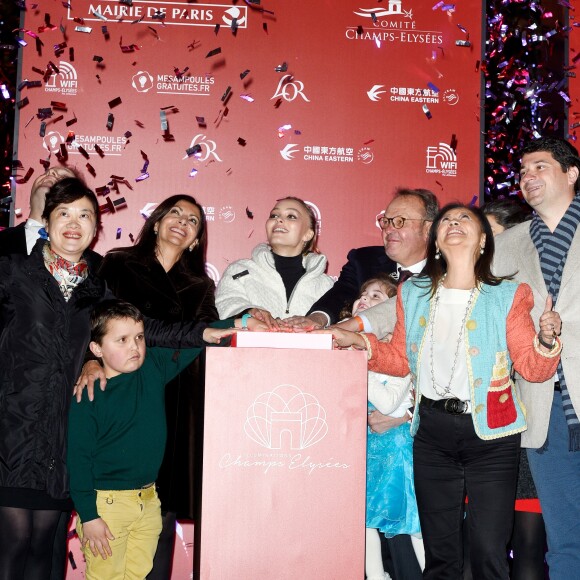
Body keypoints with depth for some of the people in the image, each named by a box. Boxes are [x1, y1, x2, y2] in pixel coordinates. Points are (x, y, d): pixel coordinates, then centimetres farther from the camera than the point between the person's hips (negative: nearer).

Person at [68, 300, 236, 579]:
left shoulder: (154, 367, -1)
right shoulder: (88, 395, -16)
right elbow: (78, 459, -13)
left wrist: (205, 333, -18)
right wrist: (88, 516, -14)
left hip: (149, 501, 6)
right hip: (106, 504, -5)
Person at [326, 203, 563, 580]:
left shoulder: (506, 296, -5)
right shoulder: (414, 294, 5)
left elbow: (531, 368, -6)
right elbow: (402, 360, 10)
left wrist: (546, 341, -25)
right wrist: (359, 342, -4)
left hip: (489, 433, -3)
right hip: (432, 429, 3)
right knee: (439, 549, 14)